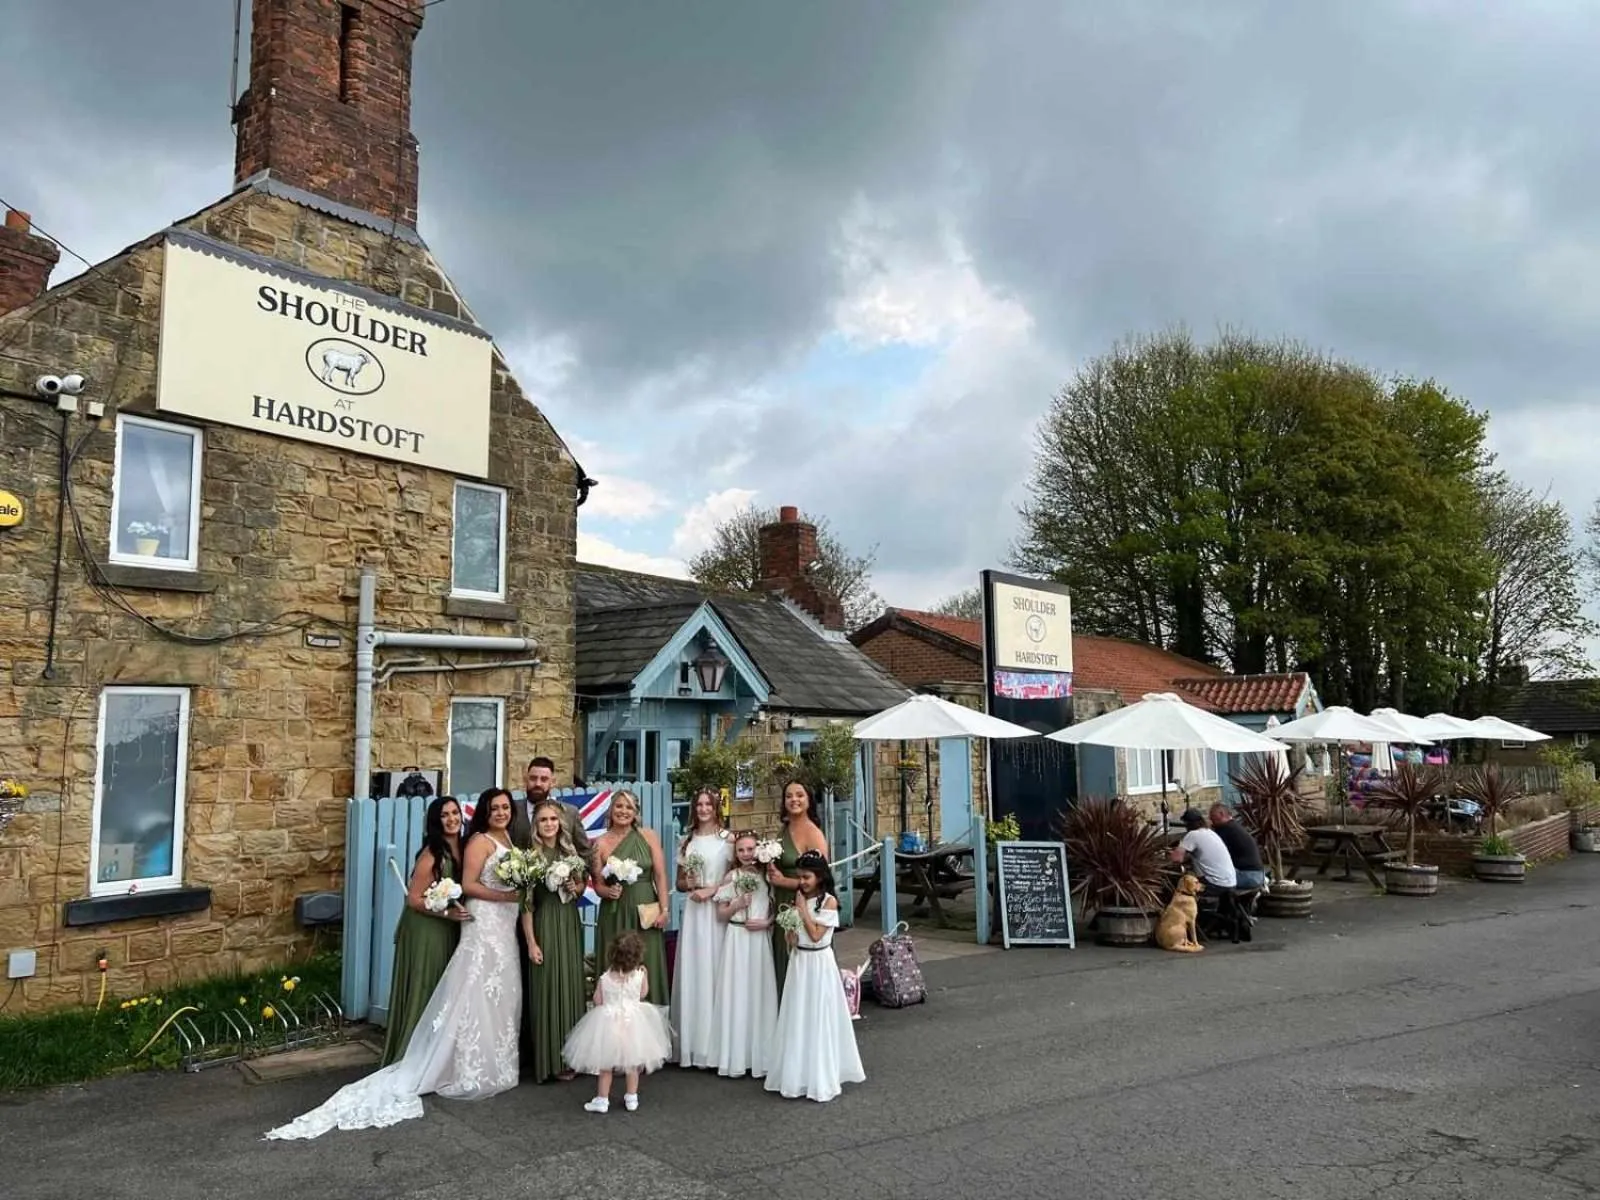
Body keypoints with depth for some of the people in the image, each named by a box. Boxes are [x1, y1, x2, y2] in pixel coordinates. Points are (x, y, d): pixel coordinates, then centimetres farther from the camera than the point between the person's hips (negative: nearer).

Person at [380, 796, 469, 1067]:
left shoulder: (463, 848, 1)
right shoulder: (431, 854, -19)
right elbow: (413, 898, -18)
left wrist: (459, 913, 1)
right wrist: (446, 913, -21)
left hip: (451, 932, 7)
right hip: (424, 931, -7)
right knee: (423, 992, 2)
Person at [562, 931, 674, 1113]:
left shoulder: (604, 979, -16)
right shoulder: (640, 974, -15)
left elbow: (597, 1001, -6)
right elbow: (643, 995, 1)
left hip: (608, 1022, -1)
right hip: (633, 1023, 1)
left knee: (605, 1064, 14)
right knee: (633, 1063, 17)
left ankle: (602, 1100, 19)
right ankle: (631, 1098, 22)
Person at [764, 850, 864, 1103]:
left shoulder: (829, 901, -12)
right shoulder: (800, 899, 6)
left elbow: (816, 935, -17)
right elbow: (792, 936, 11)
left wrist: (803, 910, -14)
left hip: (819, 963, -6)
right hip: (799, 961, 6)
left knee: (818, 1020, 0)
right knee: (797, 1018, 10)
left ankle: (820, 1077, 11)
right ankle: (797, 1073, 21)